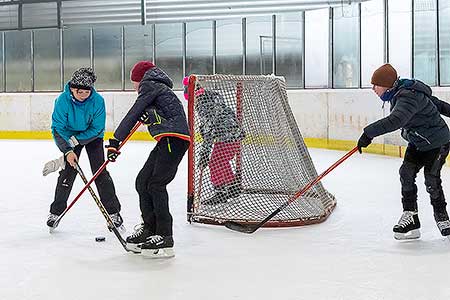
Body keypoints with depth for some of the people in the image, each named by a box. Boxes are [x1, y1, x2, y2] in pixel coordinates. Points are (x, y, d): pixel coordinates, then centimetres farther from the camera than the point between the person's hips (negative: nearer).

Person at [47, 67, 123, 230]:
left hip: (92, 136, 0)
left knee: (100, 172, -7)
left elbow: (97, 129, -21)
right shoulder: (63, 100, -27)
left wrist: (75, 140, -28)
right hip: (70, 137, 0)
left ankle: (113, 213, 0)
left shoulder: (97, 100, -27)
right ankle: (56, 211, 11)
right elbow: (57, 128, -24)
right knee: (67, 172, -5)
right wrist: (68, 151, -34)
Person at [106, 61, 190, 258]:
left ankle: (164, 238, -18)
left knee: (156, 184, -15)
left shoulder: (150, 85, 0)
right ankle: (149, 229, 20)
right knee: (143, 182, 12)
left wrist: (115, 140, -5)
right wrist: (146, 116, 6)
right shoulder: (158, 87, 30)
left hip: (174, 138, -10)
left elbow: (133, 114, -6)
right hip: (167, 141, 10)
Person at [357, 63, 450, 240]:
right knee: (406, 172, -2)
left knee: (431, 180, -10)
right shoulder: (398, 93, 1)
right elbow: (434, 102, 12)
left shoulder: (409, 97, -30)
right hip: (417, 142, 10)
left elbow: (395, 121, -46)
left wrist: (369, 133, -48)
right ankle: (410, 215, 3)